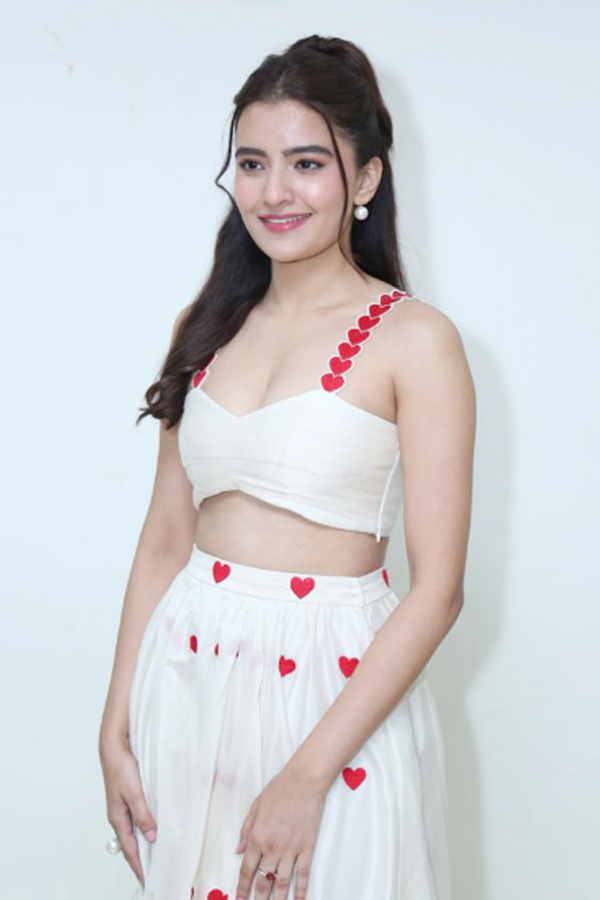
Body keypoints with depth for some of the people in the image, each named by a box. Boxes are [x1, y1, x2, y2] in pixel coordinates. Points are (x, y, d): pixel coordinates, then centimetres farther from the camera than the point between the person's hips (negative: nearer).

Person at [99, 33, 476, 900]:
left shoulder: (414, 339, -10)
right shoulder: (211, 326, 6)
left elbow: (437, 589, -13)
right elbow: (165, 542, 6)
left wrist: (308, 773, -16)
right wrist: (117, 730, 2)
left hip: (338, 692, -4)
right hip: (188, 679, 5)